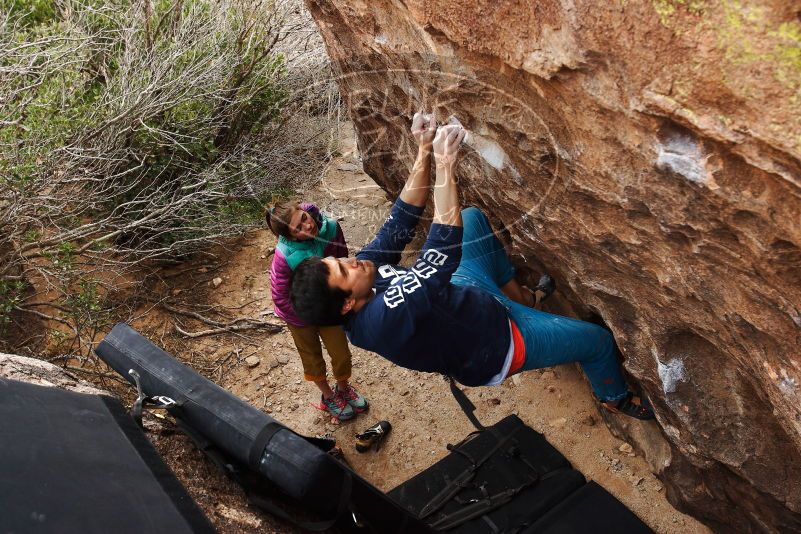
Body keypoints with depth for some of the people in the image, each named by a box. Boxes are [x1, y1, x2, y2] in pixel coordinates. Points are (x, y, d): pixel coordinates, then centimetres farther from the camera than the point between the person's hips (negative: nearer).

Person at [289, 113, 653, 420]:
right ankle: (614, 397, 39)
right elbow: (444, 247, -48)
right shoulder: (388, 318, -44)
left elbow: (402, 220, -13)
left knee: (472, 217, 14)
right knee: (598, 339, 4)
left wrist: (424, 151, -20)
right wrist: (445, 164, -45)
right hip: (496, 342, -7)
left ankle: (514, 293, 31)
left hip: (468, 296, 8)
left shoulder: (366, 266, -18)